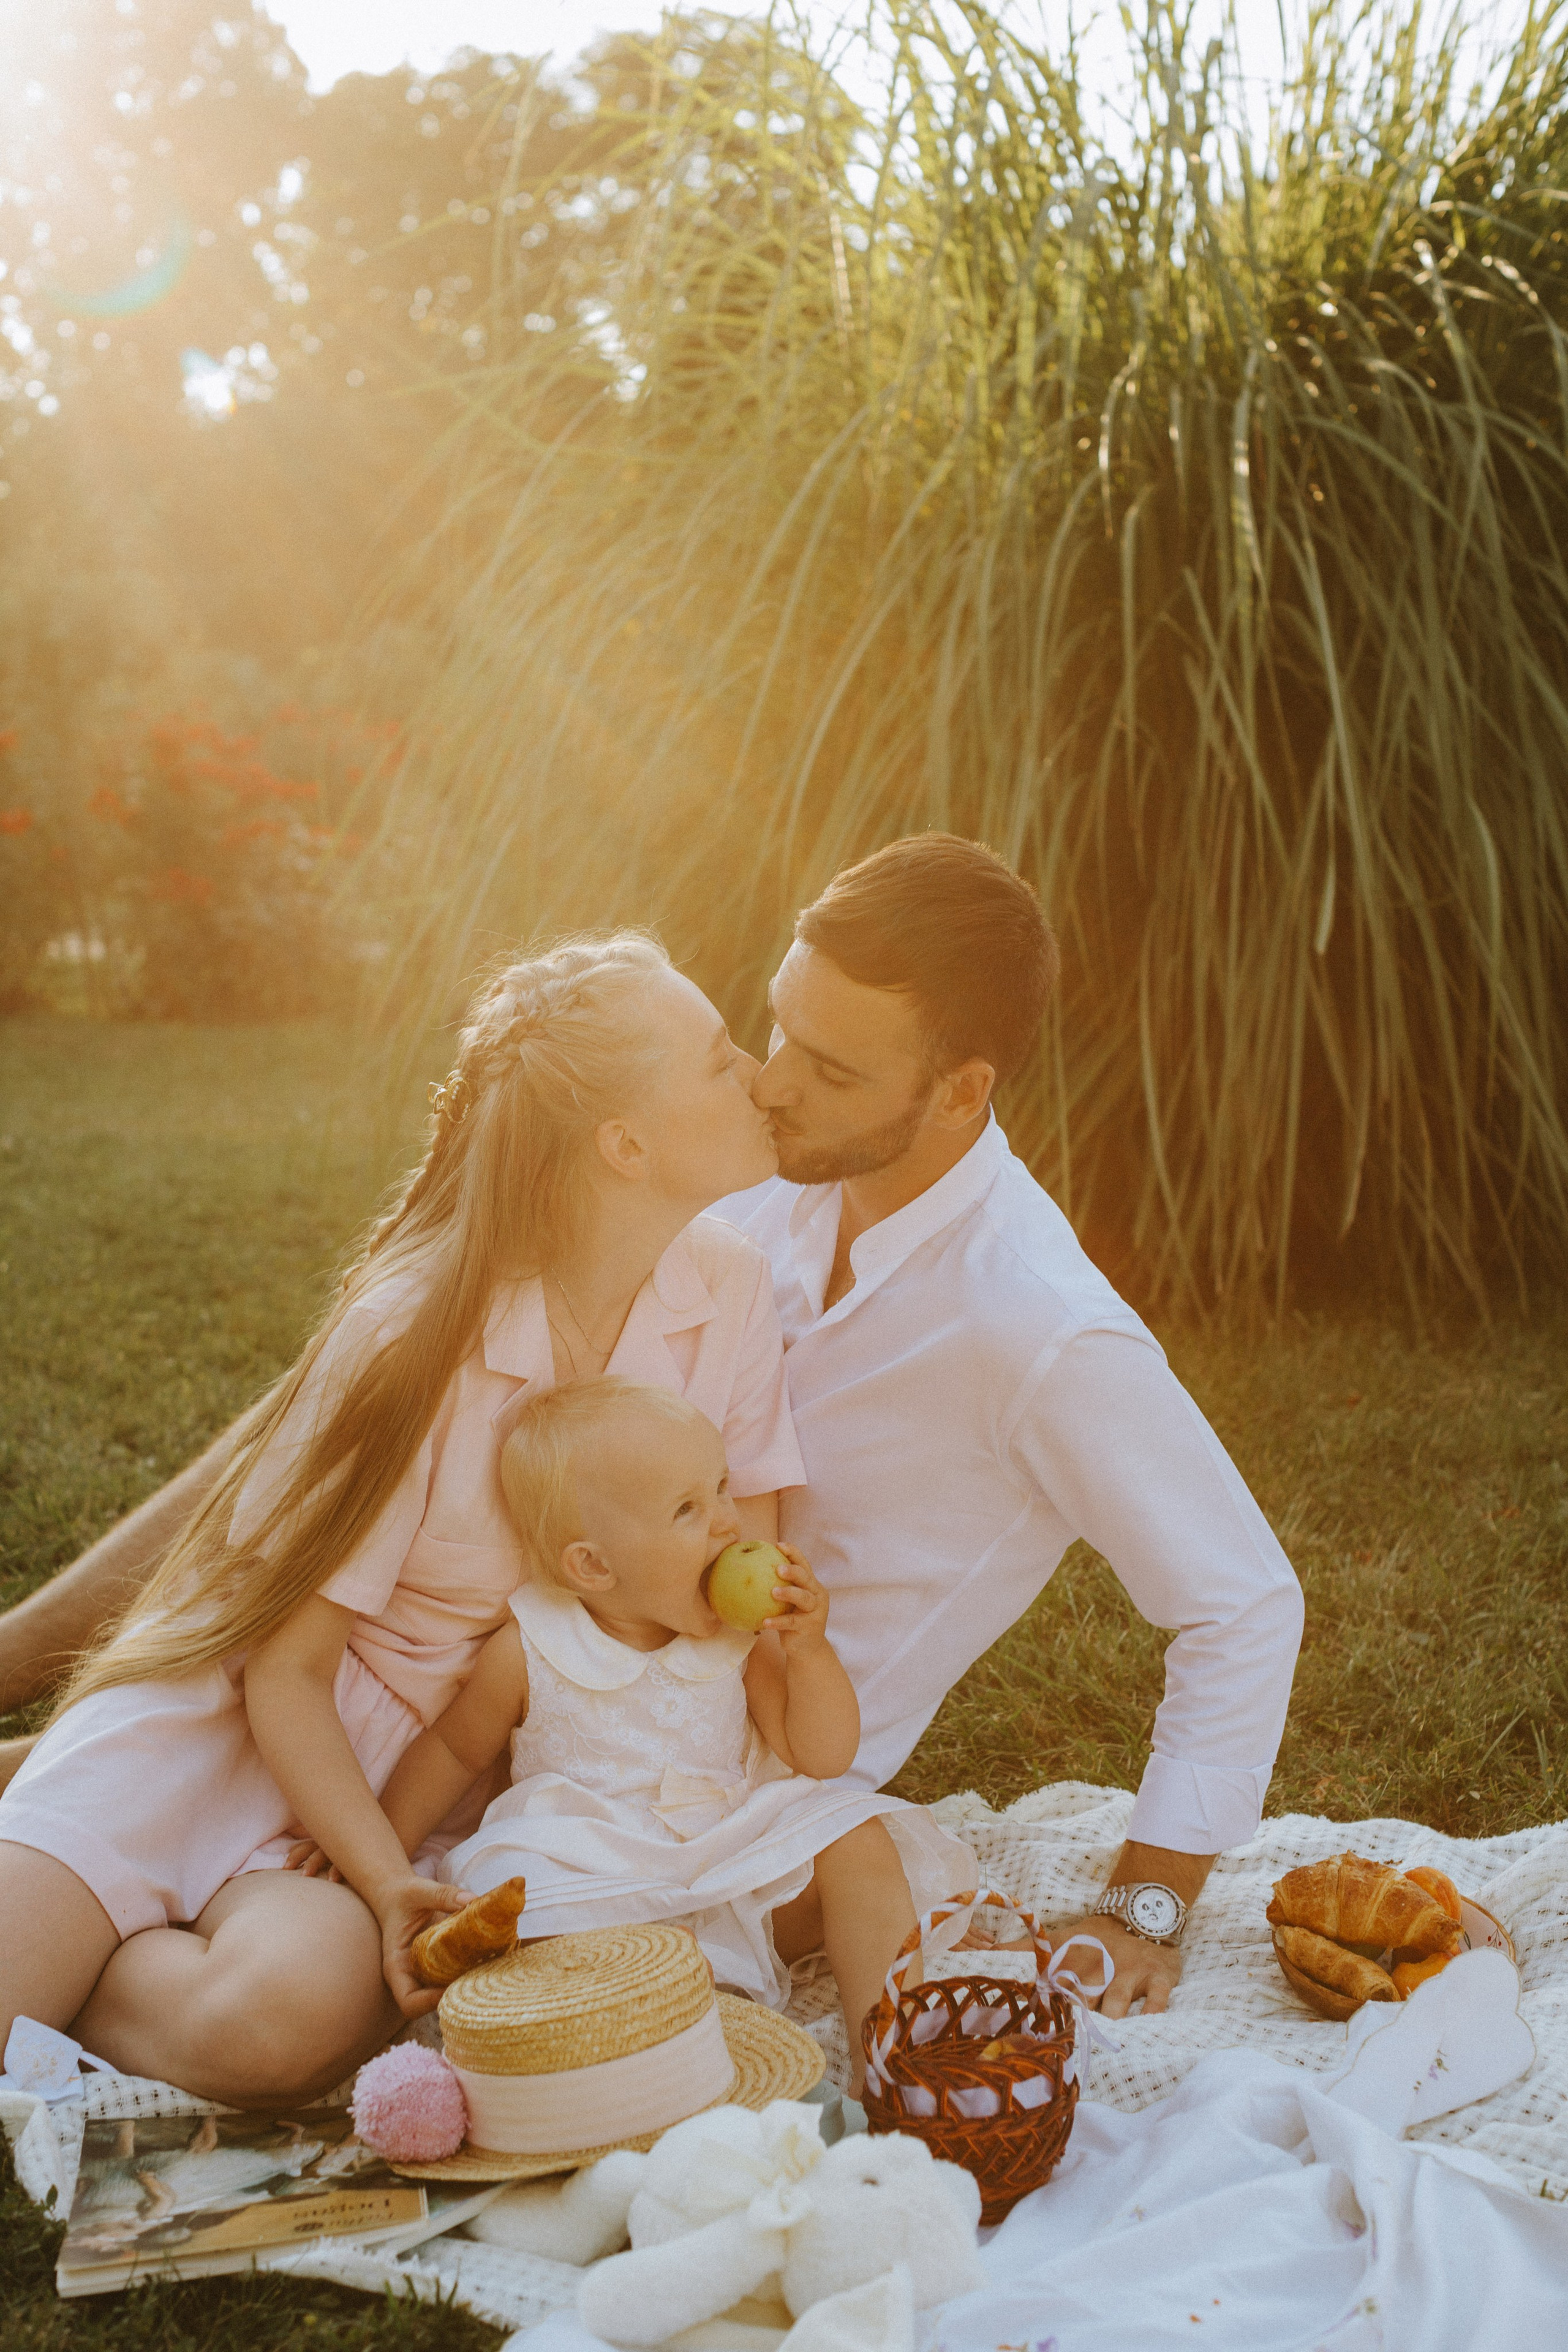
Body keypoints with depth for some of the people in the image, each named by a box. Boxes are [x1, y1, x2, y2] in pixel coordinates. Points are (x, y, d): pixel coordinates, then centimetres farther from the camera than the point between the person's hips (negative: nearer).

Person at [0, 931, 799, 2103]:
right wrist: (388, 1883, -27)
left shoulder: (731, 1290, -9)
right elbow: (284, 1669, -15)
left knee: (297, 2004, -27)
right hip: (243, 1717, -4)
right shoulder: (417, 1340, -22)